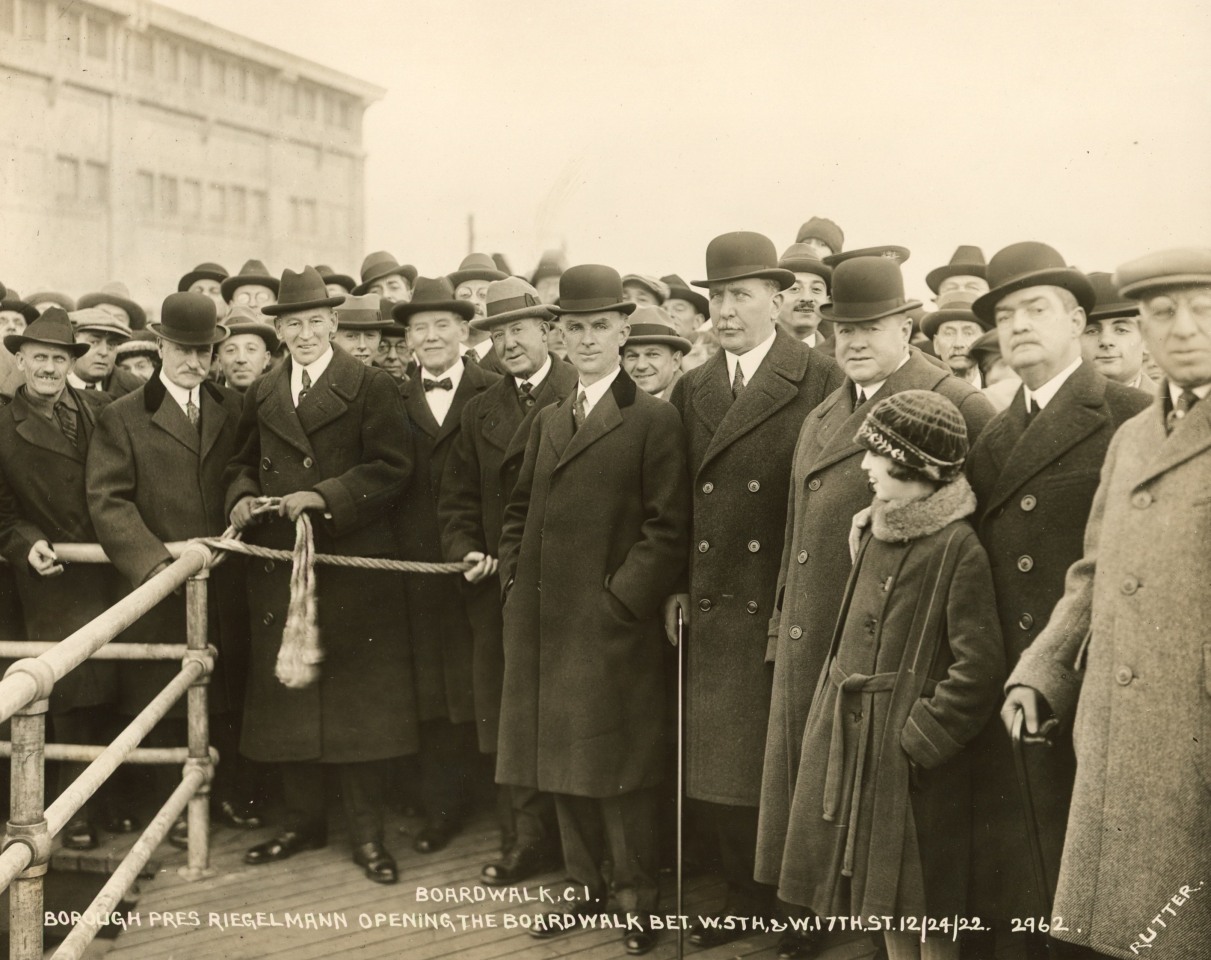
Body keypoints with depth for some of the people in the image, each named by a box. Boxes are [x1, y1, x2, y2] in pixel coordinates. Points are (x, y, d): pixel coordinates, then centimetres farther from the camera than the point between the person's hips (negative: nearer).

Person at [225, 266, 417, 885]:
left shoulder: (371, 388, -2)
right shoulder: (260, 396, 14)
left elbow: (391, 468, -9)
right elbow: (243, 463, 21)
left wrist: (324, 496, -18)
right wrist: (242, 497, -1)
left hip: (352, 563, -4)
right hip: (277, 565, 5)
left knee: (356, 698, 1)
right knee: (285, 699, 9)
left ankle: (366, 831, 12)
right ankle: (302, 821, 24)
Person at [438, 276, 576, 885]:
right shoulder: (480, 411, 15)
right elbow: (458, 500, 15)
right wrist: (466, 551, -2)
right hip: (500, 582, 5)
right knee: (506, 715, 6)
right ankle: (525, 838, 16)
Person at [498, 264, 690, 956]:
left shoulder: (655, 419, -6)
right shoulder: (549, 420, 15)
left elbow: (667, 529, -11)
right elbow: (520, 511, 20)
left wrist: (620, 599, -16)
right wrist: (516, 582, 7)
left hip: (615, 623, -6)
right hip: (546, 622, 7)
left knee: (617, 768, 1)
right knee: (562, 761, 14)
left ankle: (639, 897, 17)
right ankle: (588, 884, 29)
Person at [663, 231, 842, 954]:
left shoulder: (821, 381, -6)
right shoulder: (692, 390, 12)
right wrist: (678, 587, 7)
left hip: (790, 615, -5)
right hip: (713, 614, 5)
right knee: (711, 774, 9)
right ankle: (748, 899, 29)